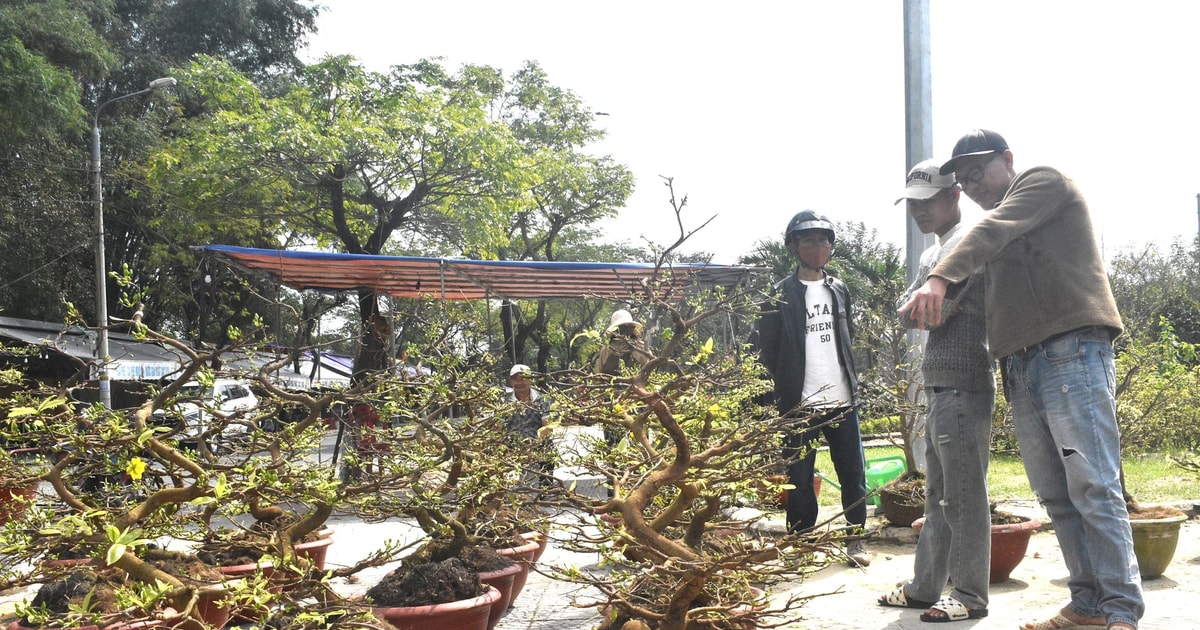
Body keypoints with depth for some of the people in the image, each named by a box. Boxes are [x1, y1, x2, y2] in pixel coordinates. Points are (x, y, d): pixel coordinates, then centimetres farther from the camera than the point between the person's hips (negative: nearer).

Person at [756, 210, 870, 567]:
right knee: (800, 479, 1)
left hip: (842, 401, 4)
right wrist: (786, 389, -2)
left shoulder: (839, 291, 13)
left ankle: (856, 541, 18)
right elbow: (768, 350, -2)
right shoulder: (780, 295, -2)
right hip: (799, 405, -4)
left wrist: (850, 382, 16)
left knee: (854, 474, 6)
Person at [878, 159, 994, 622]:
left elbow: (936, 308, -18)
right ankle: (925, 587, 23)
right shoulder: (932, 254, 21)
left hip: (963, 387, -10)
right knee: (938, 495, 15)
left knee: (964, 497, -4)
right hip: (938, 388, 10)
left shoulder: (967, 245, -10)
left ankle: (970, 596, 3)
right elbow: (905, 315, 14)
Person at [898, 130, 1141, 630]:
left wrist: (940, 277, -28)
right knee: (1055, 495, 6)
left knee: (1092, 486, -11)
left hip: (1071, 352, -8)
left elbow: (992, 231, -14)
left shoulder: (1042, 181, 4)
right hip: (1021, 368, 8)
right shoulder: (1000, 233, 28)